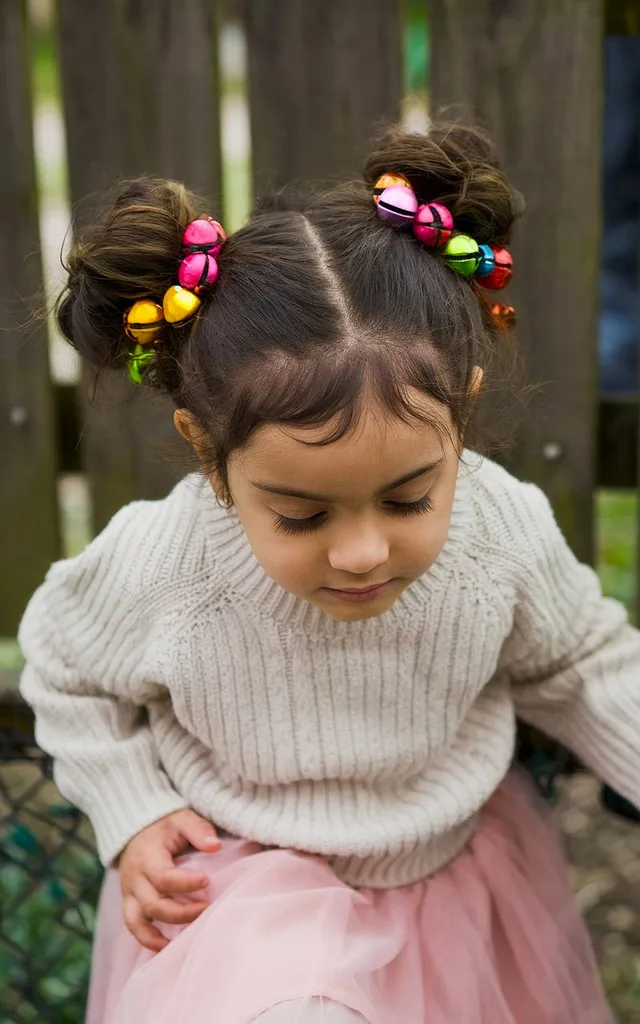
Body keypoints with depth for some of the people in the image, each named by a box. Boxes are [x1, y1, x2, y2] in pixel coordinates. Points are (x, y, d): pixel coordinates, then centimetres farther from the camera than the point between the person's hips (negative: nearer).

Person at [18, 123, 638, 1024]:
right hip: (243, 886, -2)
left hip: (460, 865, 3)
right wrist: (132, 814, -10)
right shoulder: (155, 568, -30)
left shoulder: (508, 531, -26)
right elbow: (67, 669, -5)